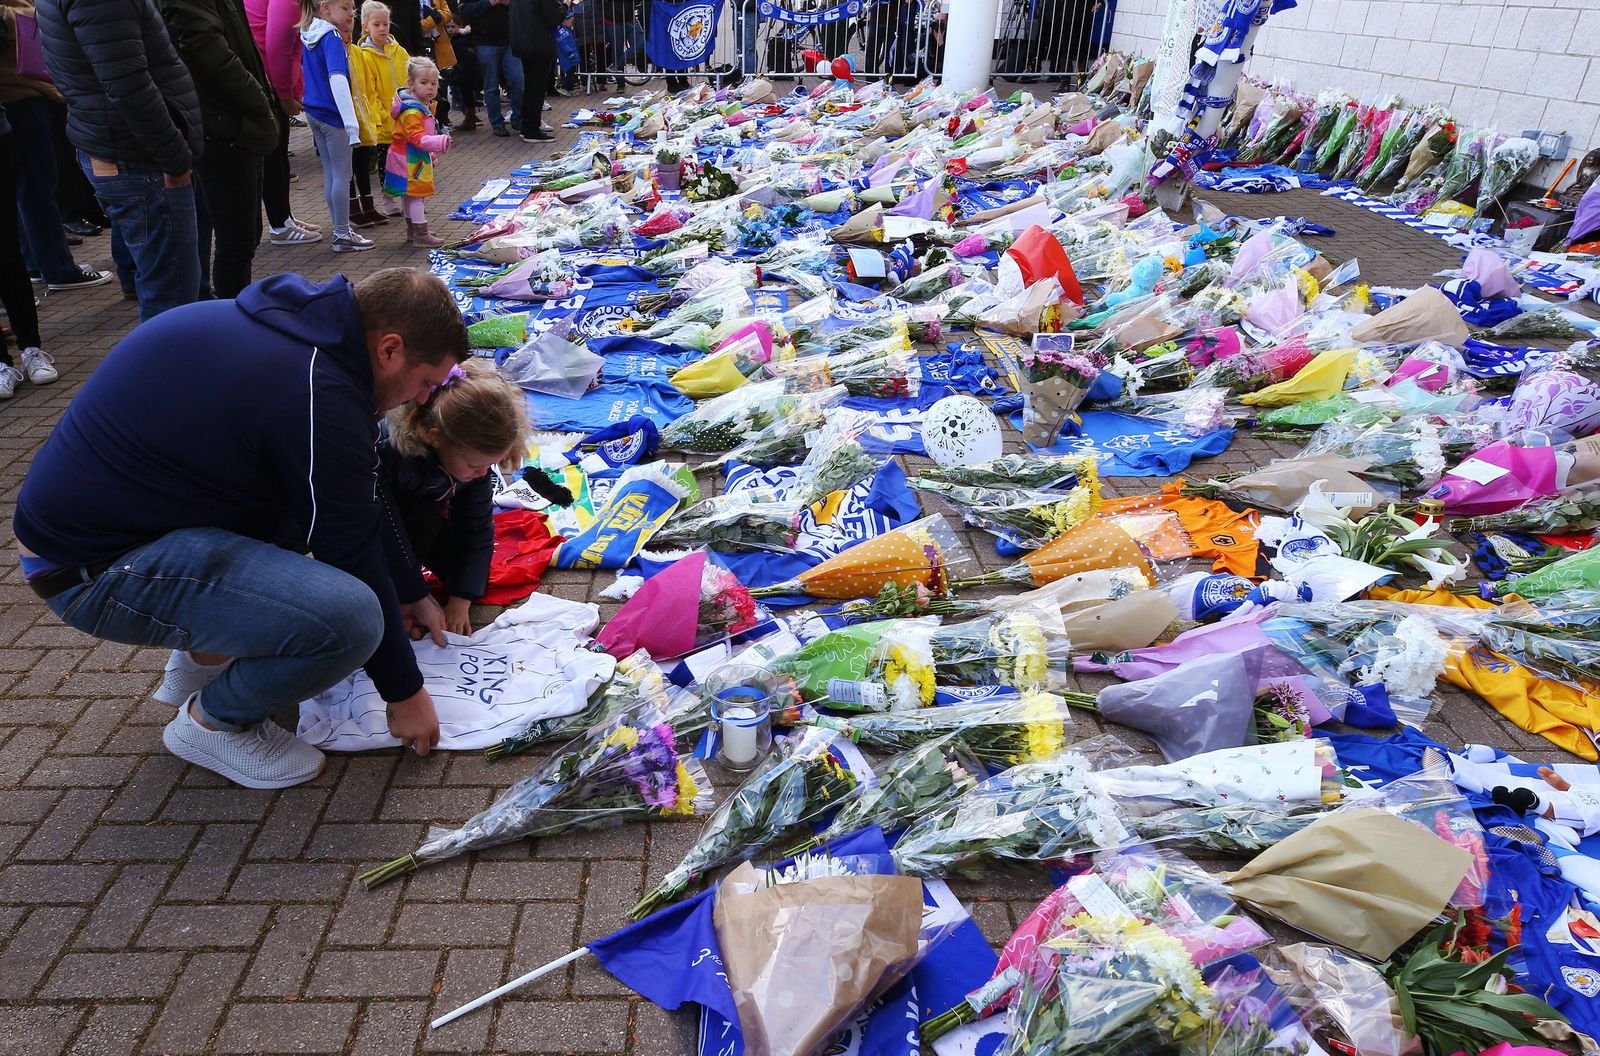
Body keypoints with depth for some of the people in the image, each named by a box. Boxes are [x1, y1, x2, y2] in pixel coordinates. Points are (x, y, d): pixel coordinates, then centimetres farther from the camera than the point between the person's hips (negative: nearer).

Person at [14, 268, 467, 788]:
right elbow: (353, 556, -16)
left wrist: (409, 596, 19)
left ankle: (202, 657, 20)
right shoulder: (317, 394, -25)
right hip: (95, 568, -10)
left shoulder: (283, 318, 4)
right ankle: (212, 721, 4)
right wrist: (404, 691, -3)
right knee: (346, 616, -26)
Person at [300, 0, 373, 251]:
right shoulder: (332, 37, -18)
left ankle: (341, 226, 25)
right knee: (342, 176, 0)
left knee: (330, 173, 15)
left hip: (314, 112, 8)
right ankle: (342, 235, 5)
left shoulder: (307, 35, 8)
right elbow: (337, 80, -29)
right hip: (333, 116, -8)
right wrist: (352, 124, -36)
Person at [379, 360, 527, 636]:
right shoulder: (386, 449, -42)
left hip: (425, 513, 5)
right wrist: (416, 599, -29)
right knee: (424, 514, -34)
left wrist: (460, 602, -21)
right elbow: (386, 537, -34)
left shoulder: (474, 452, -24)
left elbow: (476, 528, -18)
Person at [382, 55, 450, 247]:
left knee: (410, 195, 18)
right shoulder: (412, 110, -23)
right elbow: (416, 137, -30)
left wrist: (430, 153, 28)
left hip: (417, 157, 10)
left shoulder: (424, 105, 10)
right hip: (409, 159, -10)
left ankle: (412, 231, 29)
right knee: (415, 196, -6)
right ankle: (421, 235, -3)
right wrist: (439, 143, -39)